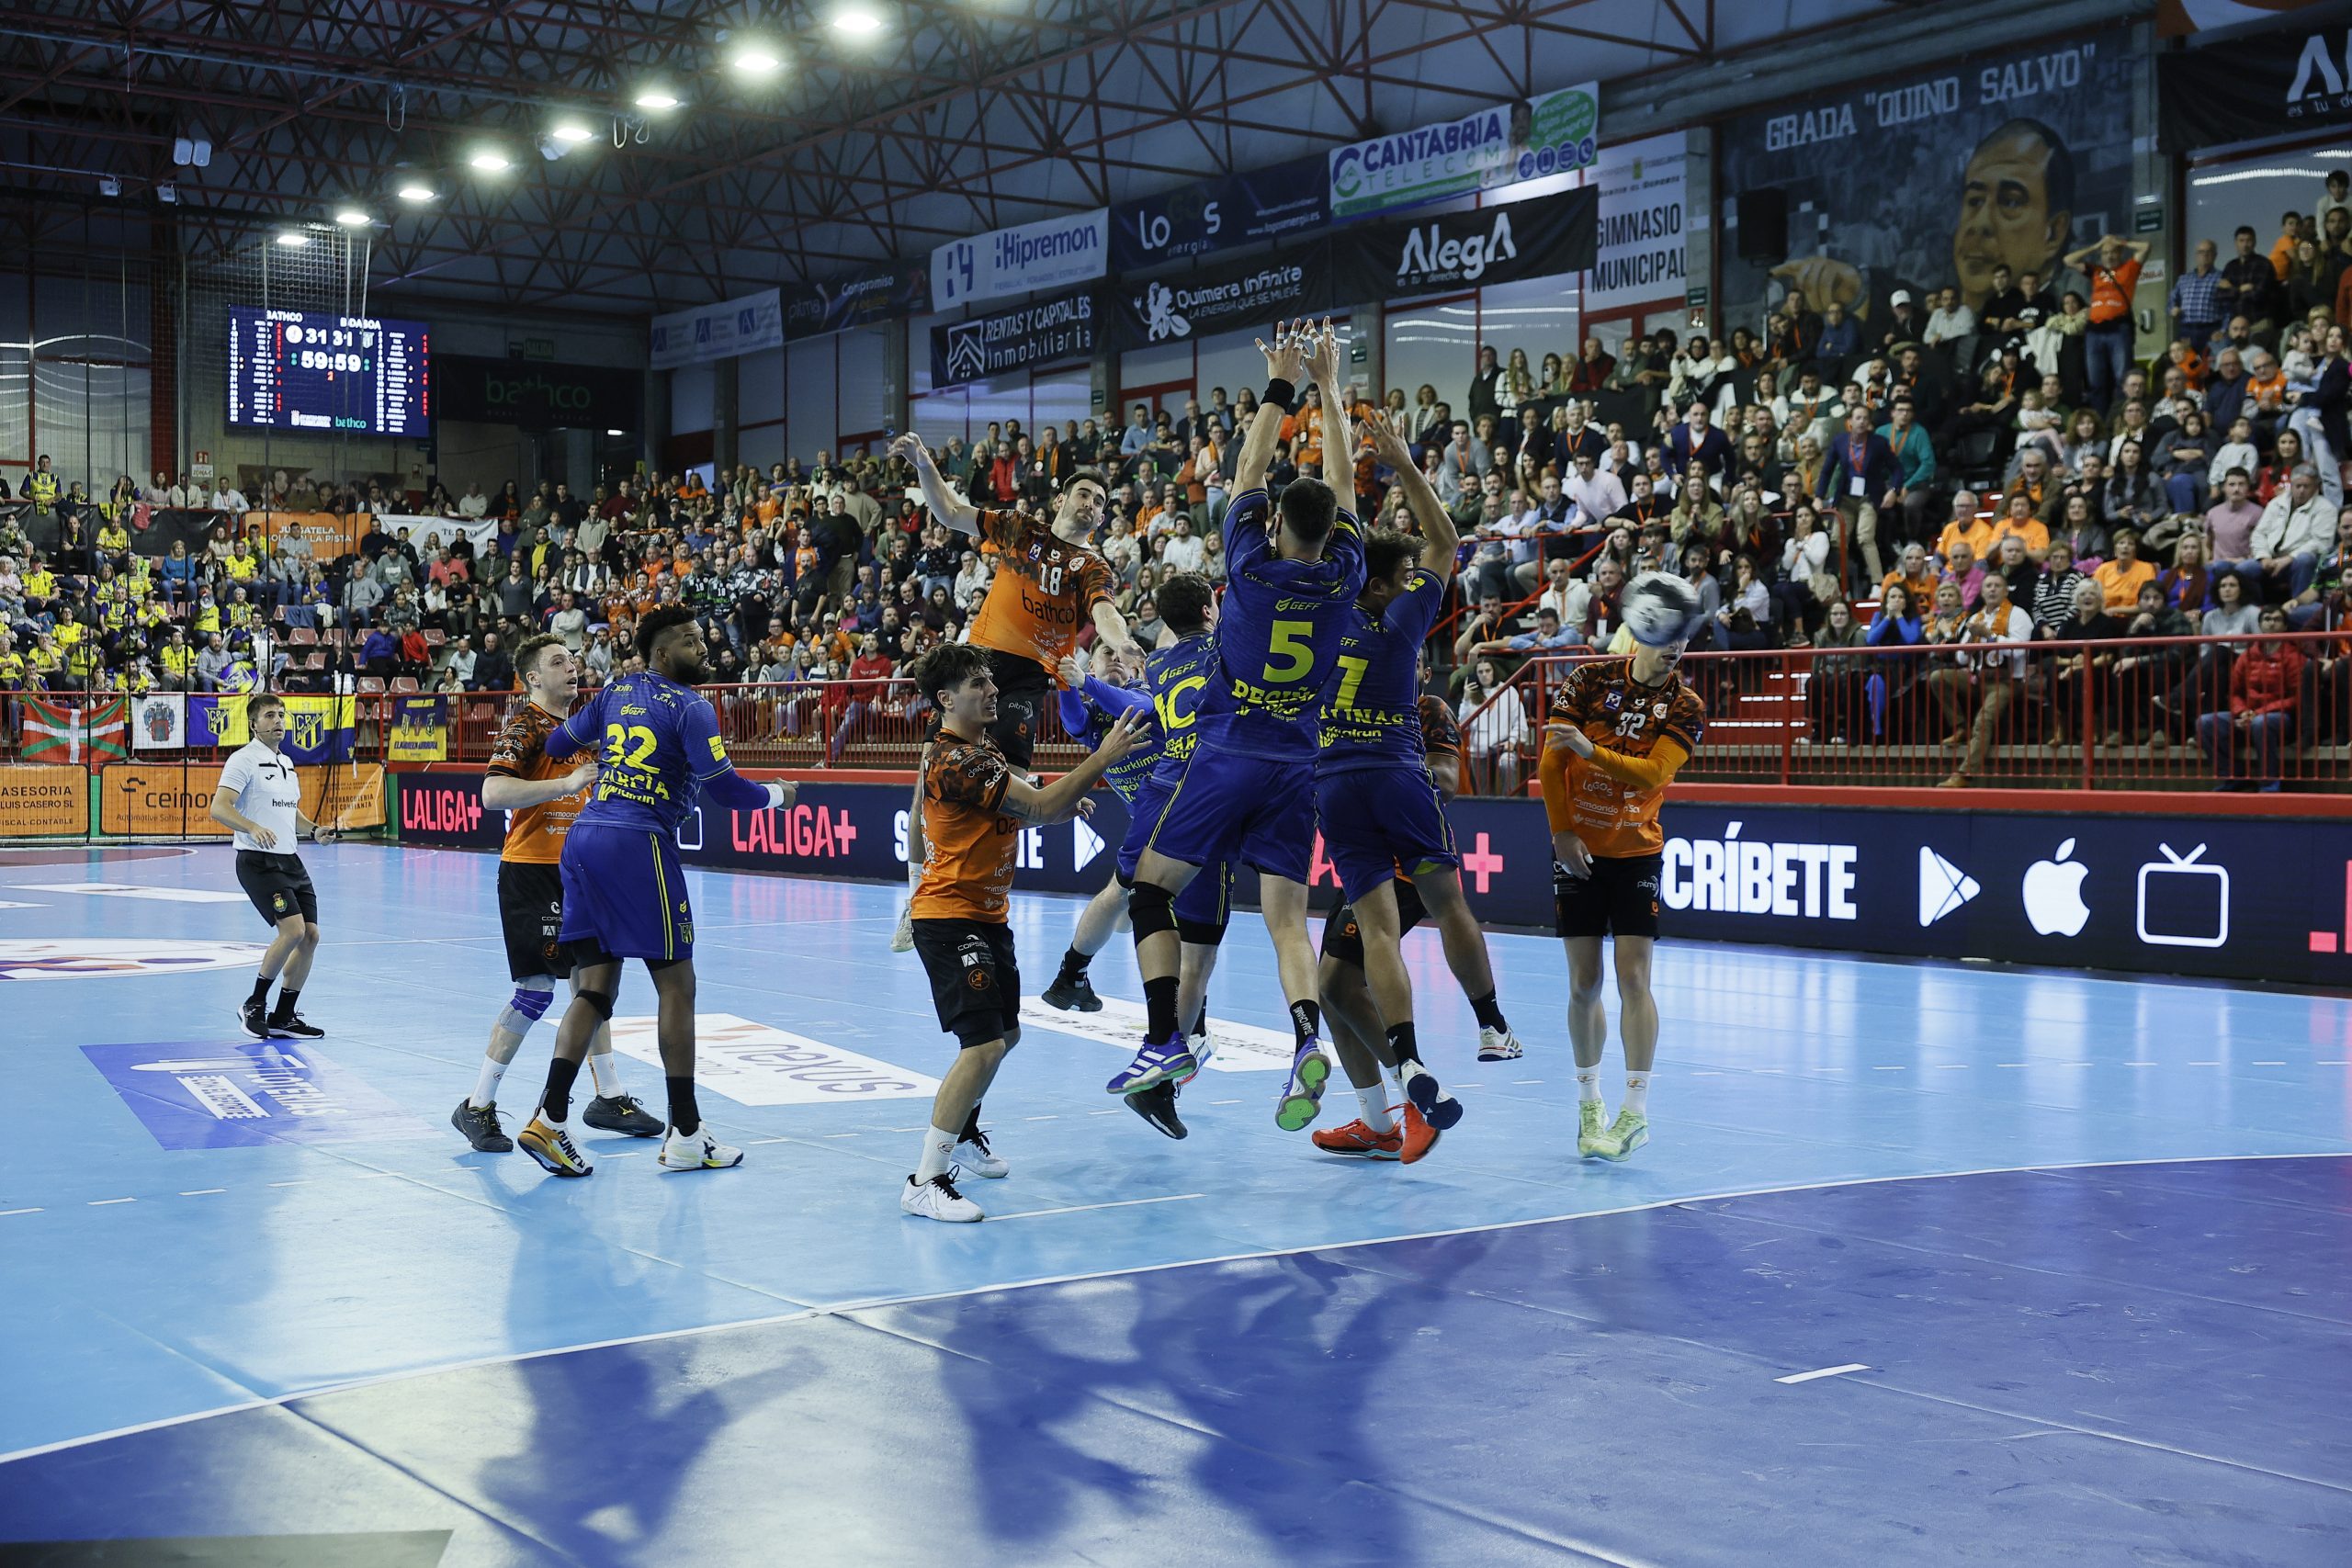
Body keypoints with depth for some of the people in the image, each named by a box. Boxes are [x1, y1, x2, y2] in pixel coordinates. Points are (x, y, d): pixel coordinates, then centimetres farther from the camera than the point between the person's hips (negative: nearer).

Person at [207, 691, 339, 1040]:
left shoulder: (286, 764, 18)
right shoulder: (243, 760, -7)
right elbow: (219, 808, -18)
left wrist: (314, 829, 12)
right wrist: (253, 828, -34)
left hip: (290, 860, 8)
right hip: (258, 861, -8)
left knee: (310, 936, 2)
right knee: (293, 930, -20)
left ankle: (283, 1018, 13)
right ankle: (254, 1005, -2)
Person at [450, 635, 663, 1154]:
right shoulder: (525, 724, -11)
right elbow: (493, 792, -27)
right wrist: (566, 783, -30)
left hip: (573, 869, 9)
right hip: (530, 872, -8)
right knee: (536, 989, -10)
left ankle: (609, 1097, 20)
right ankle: (477, 1107, 0)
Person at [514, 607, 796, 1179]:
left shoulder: (616, 692, 16)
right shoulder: (689, 706, -4)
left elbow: (559, 742, 23)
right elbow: (723, 787, -8)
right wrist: (778, 795, 10)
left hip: (583, 837, 7)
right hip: (637, 843, -7)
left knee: (595, 989, 9)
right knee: (676, 985, 2)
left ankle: (550, 1120, -1)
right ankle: (685, 1136, 6)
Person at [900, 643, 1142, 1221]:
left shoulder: (979, 750, 13)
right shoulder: (957, 760, -21)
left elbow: (1016, 810, 26)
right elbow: (1039, 806, -26)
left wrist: (1066, 801, 7)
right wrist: (1103, 758, -24)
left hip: (985, 914, 11)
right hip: (950, 918, -11)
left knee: (1004, 1033, 23)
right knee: (984, 1044, -20)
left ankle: (960, 1136, 43)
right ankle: (925, 1183, -18)